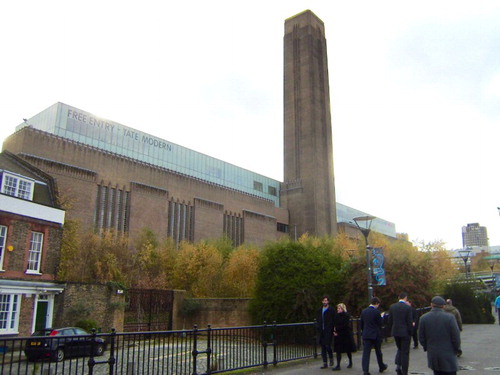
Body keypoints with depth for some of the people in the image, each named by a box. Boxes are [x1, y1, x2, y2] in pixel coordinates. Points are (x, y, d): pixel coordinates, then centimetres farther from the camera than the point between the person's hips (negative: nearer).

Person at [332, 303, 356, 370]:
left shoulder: (346, 316, -11)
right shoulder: (336, 316, 6)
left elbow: (345, 326, -18)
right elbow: (334, 325, 9)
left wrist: (337, 329, -14)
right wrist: (334, 331, -9)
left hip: (346, 335, -5)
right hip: (338, 335, 5)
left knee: (348, 350, 9)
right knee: (338, 350, 1)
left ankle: (350, 363, 29)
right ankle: (338, 365, 3)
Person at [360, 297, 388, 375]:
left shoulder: (363, 311, 3)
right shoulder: (376, 312, -13)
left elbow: (361, 323, 9)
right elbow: (380, 323, -7)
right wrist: (382, 317, 9)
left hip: (366, 335, 3)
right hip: (376, 335, -3)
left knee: (366, 352, 0)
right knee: (378, 351, 16)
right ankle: (381, 367, 34)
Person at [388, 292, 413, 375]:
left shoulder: (392, 307, 0)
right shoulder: (408, 307, -13)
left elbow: (390, 321, 4)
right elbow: (410, 322, -12)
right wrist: (410, 331, 1)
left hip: (395, 332, 4)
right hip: (405, 332, -4)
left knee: (399, 349, 23)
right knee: (405, 352, 6)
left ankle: (398, 365, 4)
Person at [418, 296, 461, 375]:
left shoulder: (423, 318, -4)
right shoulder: (450, 318, -12)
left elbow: (421, 337, 0)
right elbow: (456, 337, -8)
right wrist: (456, 349, 9)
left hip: (432, 356, 3)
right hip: (448, 355, -3)